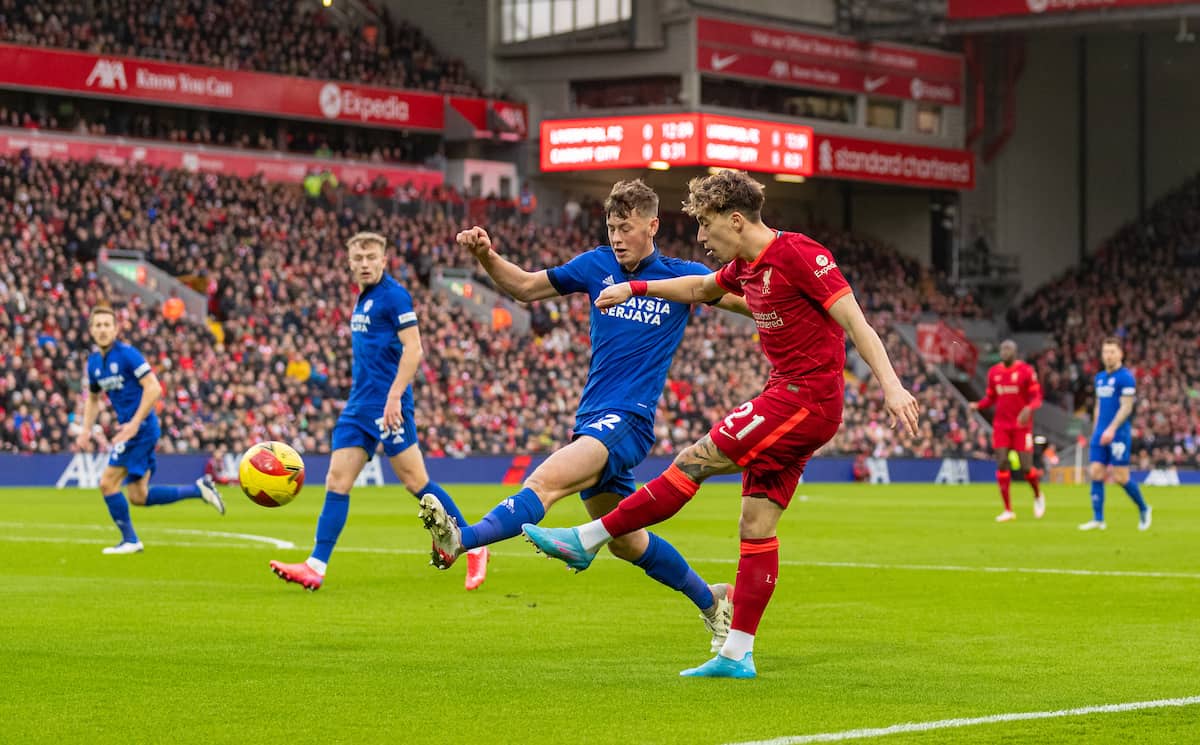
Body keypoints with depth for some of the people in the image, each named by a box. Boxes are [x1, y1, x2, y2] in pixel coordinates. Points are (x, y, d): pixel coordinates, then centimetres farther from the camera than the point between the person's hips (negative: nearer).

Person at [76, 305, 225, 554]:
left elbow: (153, 388, -17)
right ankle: (199, 489, 15)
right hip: (128, 427, 8)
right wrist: (86, 430, 11)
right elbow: (92, 398, 25)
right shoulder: (93, 361, 11)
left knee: (108, 483, -10)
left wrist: (135, 423, -21)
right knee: (139, 497, 7)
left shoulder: (127, 354, -12)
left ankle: (129, 540, 0)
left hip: (141, 427, -8)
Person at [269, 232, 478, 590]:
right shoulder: (362, 300, 18)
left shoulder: (394, 295, -9)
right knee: (336, 482, 1)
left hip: (386, 404, -9)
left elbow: (413, 349, -16)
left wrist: (394, 397, -21)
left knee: (416, 481, -6)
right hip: (359, 406, 9)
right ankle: (316, 567, -2)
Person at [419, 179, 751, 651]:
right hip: (592, 419, 6)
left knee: (546, 480, -30)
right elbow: (525, 287, 15)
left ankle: (460, 540, -49)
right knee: (626, 543, 16)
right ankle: (710, 600, 36)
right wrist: (486, 256, -2)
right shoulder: (597, 266, 10)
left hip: (627, 420, -6)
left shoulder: (684, 276, 0)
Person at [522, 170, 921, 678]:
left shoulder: (799, 255, -14)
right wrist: (635, 288, 32)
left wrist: (890, 385, -25)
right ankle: (738, 654, 5)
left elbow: (854, 320, -18)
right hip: (787, 398, 9)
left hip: (806, 401, -9)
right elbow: (701, 289, 36)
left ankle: (588, 540, -2)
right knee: (757, 526, 5)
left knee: (694, 461, -9)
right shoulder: (745, 266, 13)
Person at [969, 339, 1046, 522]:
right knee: (1002, 464, -7)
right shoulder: (994, 372, 6)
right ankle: (1008, 510, -1)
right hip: (1001, 426, 4)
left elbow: (1037, 397, -8)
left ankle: (1038, 496, 27)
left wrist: (1029, 409, -28)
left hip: (1022, 425, -4)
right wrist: (977, 405, -6)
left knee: (1026, 467, -6)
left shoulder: (1026, 370, -7)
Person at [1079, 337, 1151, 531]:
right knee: (1096, 473, -3)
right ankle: (1098, 519, -1)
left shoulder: (1125, 377, -9)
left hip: (1119, 435, -7)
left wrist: (1112, 429, -24)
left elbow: (1126, 407, -15)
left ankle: (1143, 509, 17)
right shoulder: (1100, 378, 14)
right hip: (1100, 434, 7)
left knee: (1121, 477, -5)